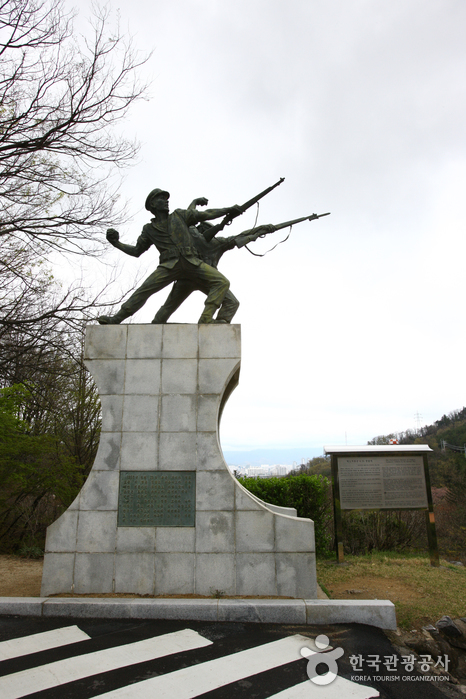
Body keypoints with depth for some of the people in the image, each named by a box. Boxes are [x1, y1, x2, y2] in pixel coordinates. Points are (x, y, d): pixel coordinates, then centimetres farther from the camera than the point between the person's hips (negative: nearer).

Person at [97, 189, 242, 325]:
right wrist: (116, 243, 13)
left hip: (192, 262, 2)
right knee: (144, 289, -16)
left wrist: (228, 210, 18)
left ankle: (205, 320, -24)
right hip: (170, 264, -1)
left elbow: (205, 215, 21)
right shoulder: (149, 229, 19)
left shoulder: (179, 215, 21)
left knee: (222, 282, -18)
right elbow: (136, 251, 24)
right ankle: (116, 319, -5)